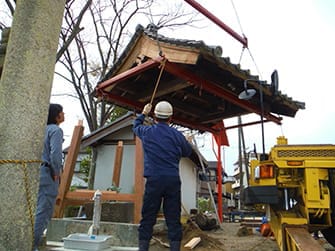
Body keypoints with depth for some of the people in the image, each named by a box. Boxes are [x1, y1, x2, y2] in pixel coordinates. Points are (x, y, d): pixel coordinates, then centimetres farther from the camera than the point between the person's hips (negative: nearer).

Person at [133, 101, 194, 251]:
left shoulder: (147, 132, 6)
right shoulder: (177, 135, 3)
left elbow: (136, 126, 29)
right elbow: (188, 152, 18)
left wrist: (143, 113, 45)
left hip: (154, 180, 0)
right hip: (173, 180, 0)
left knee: (147, 219, 5)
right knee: (173, 219, 5)